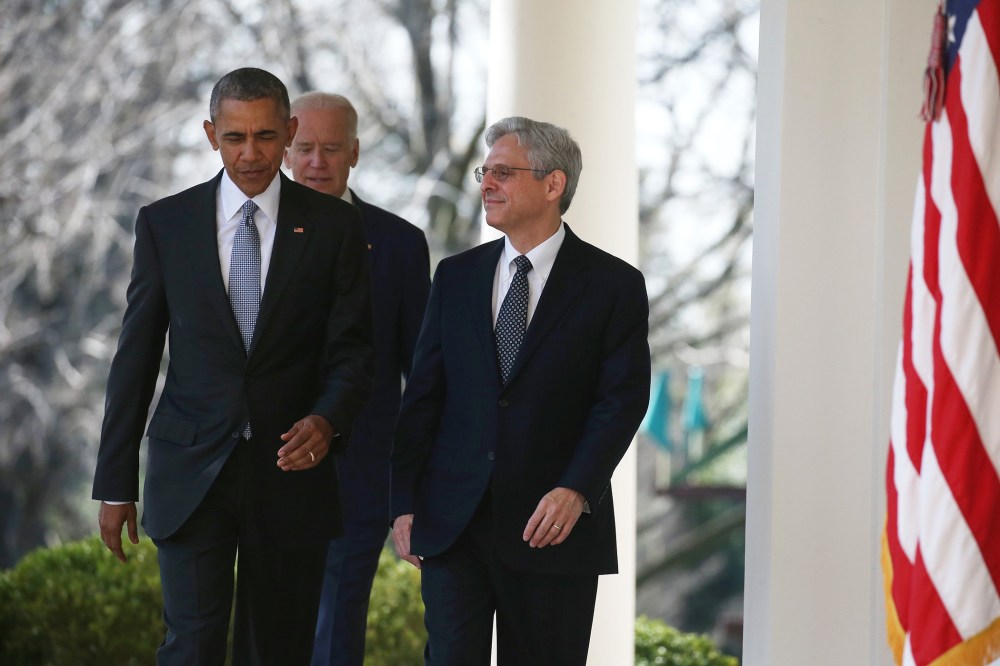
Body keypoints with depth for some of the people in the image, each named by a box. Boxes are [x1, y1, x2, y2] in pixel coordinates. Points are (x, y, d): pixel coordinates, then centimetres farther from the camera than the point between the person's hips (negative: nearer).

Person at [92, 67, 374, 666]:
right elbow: (136, 356, 6)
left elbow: (352, 348, 1)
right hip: (191, 474, -1)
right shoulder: (165, 223, 4)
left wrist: (327, 420, -21)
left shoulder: (333, 225, 3)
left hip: (291, 466, 1)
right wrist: (115, 483, 4)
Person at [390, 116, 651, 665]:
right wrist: (404, 502, 3)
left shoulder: (614, 285, 0)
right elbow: (423, 393, 9)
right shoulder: (456, 276, 10)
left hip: (553, 527, -2)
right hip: (452, 523, 2)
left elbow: (622, 400, -8)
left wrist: (576, 490, -21)